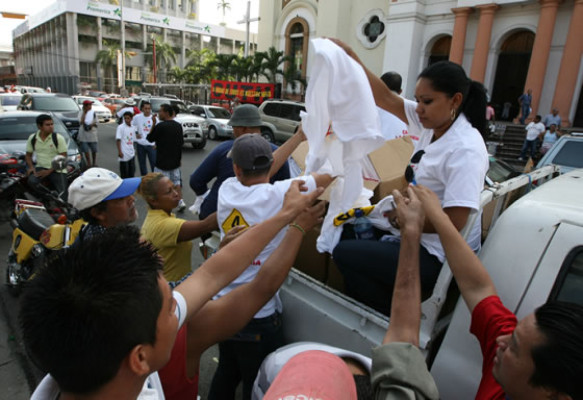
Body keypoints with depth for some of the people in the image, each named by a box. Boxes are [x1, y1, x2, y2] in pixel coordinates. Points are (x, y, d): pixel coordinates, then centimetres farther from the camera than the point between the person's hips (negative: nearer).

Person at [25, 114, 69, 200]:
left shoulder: (58, 138, -6)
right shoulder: (32, 138, 5)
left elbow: (63, 157, -7)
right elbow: (28, 155, 17)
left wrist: (49, 171, -14)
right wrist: (31, 167, -3)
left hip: (57, 170, -3)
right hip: (41, 167, 3)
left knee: (62, 195, -21)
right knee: (32, 181, -29)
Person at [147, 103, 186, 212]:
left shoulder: (160, 126, -17)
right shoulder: (178, 126, 3)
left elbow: (150, 139, -6)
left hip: (162, 162, -6)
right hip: (175, 161, 6)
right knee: (176, 181, 15)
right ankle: (180, 201, 11)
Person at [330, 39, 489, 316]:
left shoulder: (465, 150, -24)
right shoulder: (432, 123, 0)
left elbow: (454, 222, -28)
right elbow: (386, 99, 1)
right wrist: (349, 55, -2)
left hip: (437, 258, -9)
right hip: (417, 239, 10)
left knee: (345, 253, -13)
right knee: (348, 231, 20)